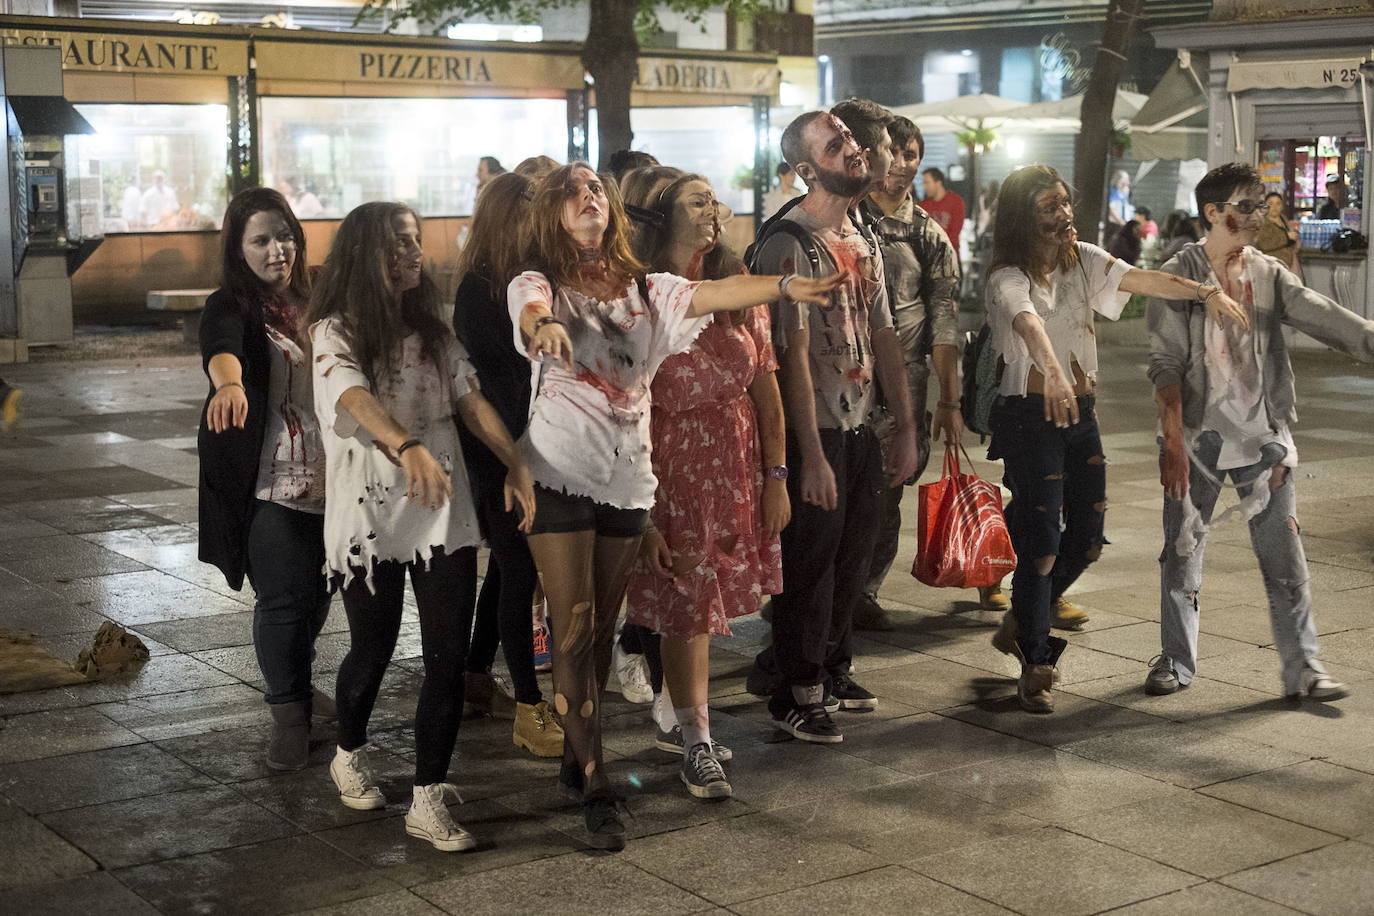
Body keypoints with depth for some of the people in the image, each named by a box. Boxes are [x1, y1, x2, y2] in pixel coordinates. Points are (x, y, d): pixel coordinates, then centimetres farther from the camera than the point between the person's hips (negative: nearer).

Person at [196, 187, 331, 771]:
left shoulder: (309, 302, 11)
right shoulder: (230, 308, -9)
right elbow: (220, 349, -33)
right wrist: (229, 383, -55)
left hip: (324, 477, 6)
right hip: (269, 481, -6)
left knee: (317, 591, 14)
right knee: (283, 597, -8)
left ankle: (293, 683, 36)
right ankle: (289, 716, 5)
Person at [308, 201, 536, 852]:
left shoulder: (432, 330, 10)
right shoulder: (336, 332, -8)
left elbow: (470, 400, 5)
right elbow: (357, 399, -27)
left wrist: (517, 466, -7)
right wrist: (408, 446, -46)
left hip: (443, 515, 4)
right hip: (369, 518, -4)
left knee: (448, 657, -4)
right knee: (372, 651, 11)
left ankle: (428, 800, 3)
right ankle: (350, 756, 40)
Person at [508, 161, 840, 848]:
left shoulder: (643, 290, 10)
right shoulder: (535, 285, -1)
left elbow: (711, 294, -5)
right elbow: (533, 313, -25)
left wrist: (785, 286, -22)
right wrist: (545, 326, -50)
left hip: (627, 474, 4)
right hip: (560, 473, -4)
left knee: (601, 628, 12)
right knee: (573, 630, -6)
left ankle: (575, 758, 27)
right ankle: (596, 787, -1)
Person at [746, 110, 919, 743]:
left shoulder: (864, 240, 11)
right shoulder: (789, 243, -15)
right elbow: (793, 354, -19)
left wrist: (905, 427, 11)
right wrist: (811, 454, -21)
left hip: (861, 426, 8)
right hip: (815, 432, -8)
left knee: (853, 559, 17)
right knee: (811, 564, 0)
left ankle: (831, 671, 34)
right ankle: (794, 695, 13)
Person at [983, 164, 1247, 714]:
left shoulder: (1082, 259, 7)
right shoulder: (1009, 279, -15)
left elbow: (1141, 280, -5)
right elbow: (1028, 323, -35)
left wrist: (1204, 291, -20)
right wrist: (1052, 370, -55)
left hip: (1081, 414, 7)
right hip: (1030, 416, -7)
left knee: (1086, 538, 11)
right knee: (1041, 542, -7)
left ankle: (1021, 627, 33)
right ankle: (1035, 668, 5)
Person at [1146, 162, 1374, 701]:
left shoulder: (1269, 275, 6)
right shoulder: (1178, 277, -4)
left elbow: (1320, 315, -7)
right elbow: (1166, 365, -7)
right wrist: (1173, 442, -14)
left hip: (1262, 435, 2)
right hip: (1196, 435, -2)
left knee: (1284, 553, 1)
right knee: (1182, 552, 5)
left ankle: (1302, 667, 8)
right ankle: (1176, 661, 20)